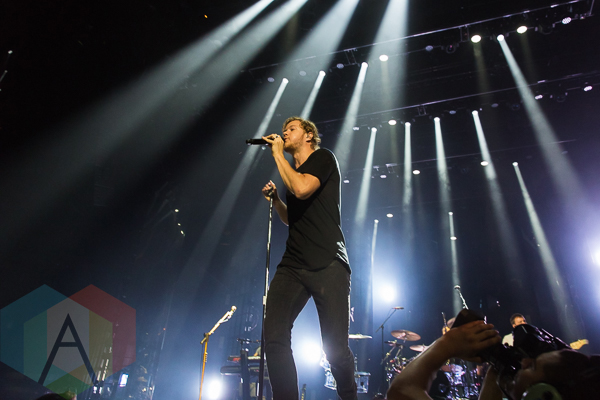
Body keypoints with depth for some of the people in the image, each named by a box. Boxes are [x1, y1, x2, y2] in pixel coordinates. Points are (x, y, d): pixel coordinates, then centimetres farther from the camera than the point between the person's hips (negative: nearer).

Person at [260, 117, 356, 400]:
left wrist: (277, 154, -4)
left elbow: (302, 189, -17)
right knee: (274, 337, -11)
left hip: (328, 264, -6)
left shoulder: (323, 158, 4)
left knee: (336, 347, -5)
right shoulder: (292, 172, 23)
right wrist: (274, 198, 14)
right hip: (293, 265, 6)